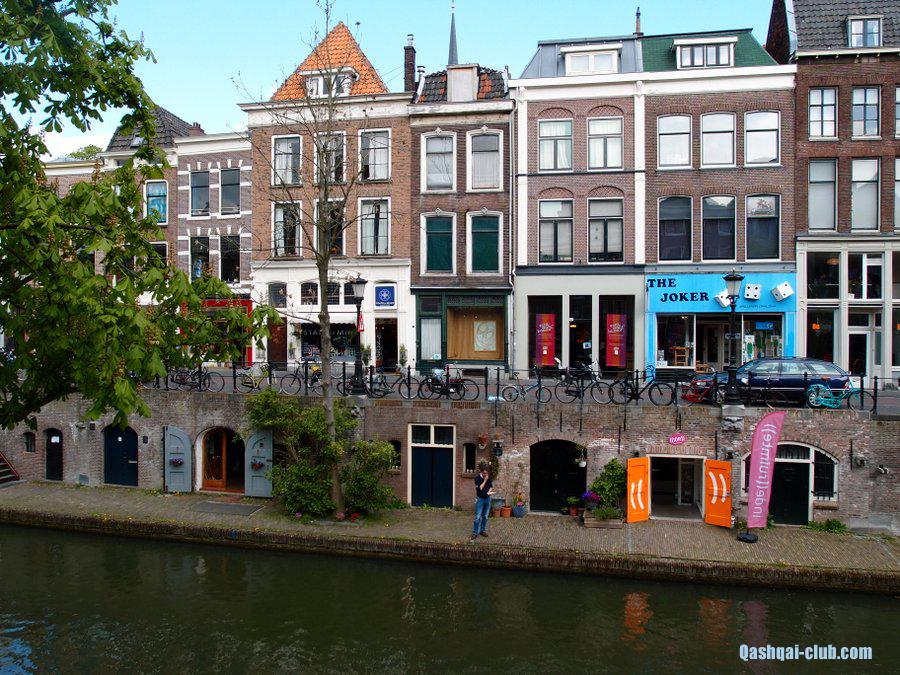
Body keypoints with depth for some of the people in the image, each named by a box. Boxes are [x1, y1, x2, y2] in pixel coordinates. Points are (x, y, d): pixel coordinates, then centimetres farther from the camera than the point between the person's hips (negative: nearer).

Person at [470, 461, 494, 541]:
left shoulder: (490, 478, 0)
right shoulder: (477, 478, -13)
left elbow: (491, 486, 10)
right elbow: (479, 488, -19)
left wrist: (489, 491, -10)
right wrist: (485, 480, -20)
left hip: (488, 499, 4)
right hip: (480, 499, -4)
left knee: (485, 516, 12)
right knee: (478, 517, -5)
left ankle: (482, 530, 24)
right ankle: (475, 533, 0)